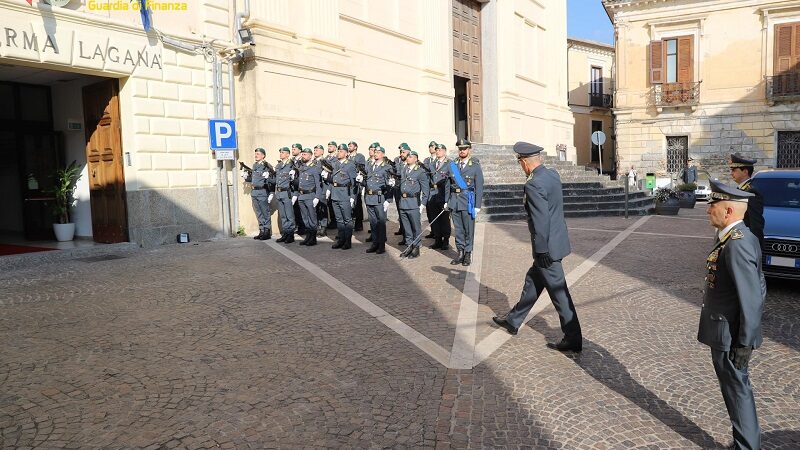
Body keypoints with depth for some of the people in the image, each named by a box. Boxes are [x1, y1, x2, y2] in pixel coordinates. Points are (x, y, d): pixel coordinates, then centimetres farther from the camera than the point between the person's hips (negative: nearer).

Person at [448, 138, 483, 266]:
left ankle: (468, 253, 15)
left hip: (468, 202, -3)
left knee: (469, 229, 4)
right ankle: (460, 252, 20)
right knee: (458, 229, 10)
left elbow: (479, 187, -4)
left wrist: (477, 206, -8)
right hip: (454, 201, 3)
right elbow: (449, 184, 11)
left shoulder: (475, 166, -2)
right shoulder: (453, 165, 8)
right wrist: (446, 201, 6)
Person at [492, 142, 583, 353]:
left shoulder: (534, 185, -23)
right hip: (557, 239, 10)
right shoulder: (553, 174, 4)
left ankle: (573, 339, 13)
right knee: (532, 281, 21)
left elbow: (541, 222, -24)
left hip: (548, 247, -10)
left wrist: (541, 253, -18)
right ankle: (513, 321, 36)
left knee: (559, 293, 1)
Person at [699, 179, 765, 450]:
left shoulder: (737, 244, -25)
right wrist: (746, 333, 18)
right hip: (727, 331, 10)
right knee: (738, 388, 22)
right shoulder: (741, 238, 6)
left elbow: (752, 297, -26)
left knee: (738, 391, 4)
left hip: (729, 336, -10)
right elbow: (758, 288, 14)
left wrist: (745, 342, -19)